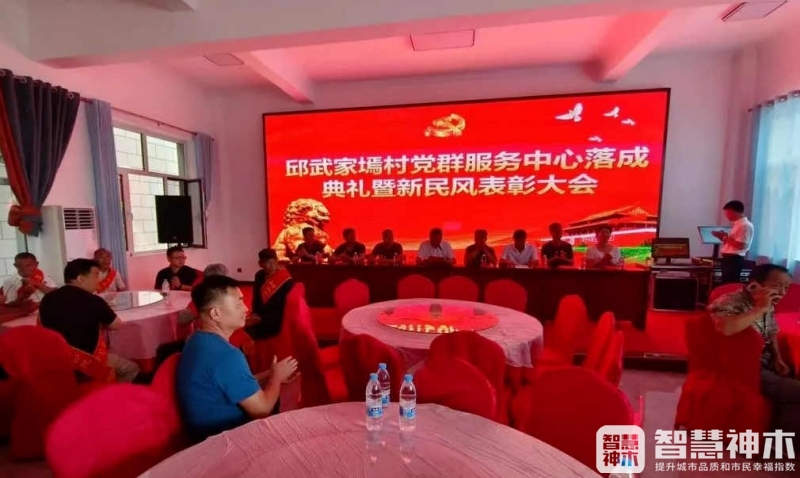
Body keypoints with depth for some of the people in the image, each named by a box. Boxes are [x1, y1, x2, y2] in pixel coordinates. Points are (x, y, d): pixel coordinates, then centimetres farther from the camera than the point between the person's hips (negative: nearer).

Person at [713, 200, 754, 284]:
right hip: (728, 258, 10)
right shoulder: (737, 225, 17)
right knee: (726, 283, 14)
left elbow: (741, 245, -20)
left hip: (734, 259, -10)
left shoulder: (745, 225, -13)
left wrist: (726, 237, -15)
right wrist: (723, 237, 6)